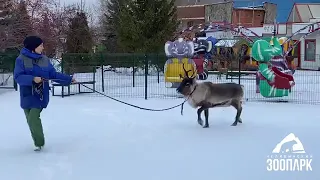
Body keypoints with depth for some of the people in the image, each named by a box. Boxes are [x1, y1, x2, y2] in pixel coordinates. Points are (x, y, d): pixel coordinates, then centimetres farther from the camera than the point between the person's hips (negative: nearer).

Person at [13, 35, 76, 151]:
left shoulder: (44, 59, 4)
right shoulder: (21, 59, -7)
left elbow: (54, 74, 10)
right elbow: (18, 77, -14)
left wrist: (68, 79, 5)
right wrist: (33, 79, -26)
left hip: (41, 95, 0)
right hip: (27, 96, 0)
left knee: (33, 118, -13)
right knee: (31, 120, 6)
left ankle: (39, 143, 3)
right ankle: (38, 142, 23)